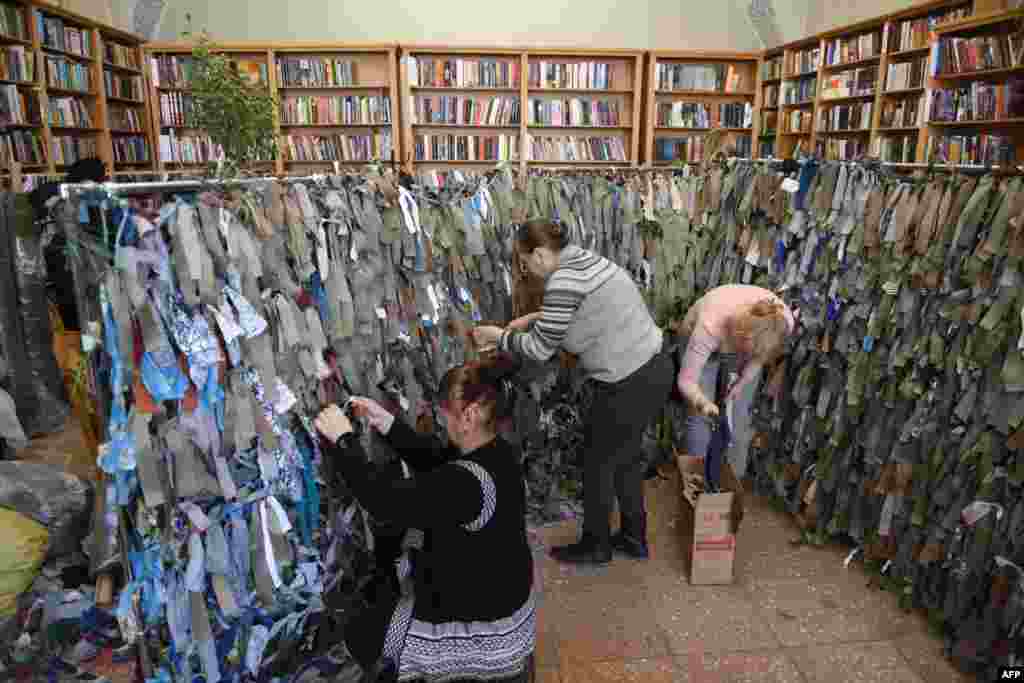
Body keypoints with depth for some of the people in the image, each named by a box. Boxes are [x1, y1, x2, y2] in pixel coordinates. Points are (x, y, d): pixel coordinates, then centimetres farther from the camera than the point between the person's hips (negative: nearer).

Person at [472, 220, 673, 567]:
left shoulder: (563, 280, -21)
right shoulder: (584, 260, 8)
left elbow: (540, 348, -13)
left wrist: (498, 336, 3)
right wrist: (533, 317, 22)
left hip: (629, 385, -10)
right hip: (653, 369, 10)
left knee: (598, 465, 11)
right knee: (625, 458, 23)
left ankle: (595, 545, 31)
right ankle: (634, 538, 40)